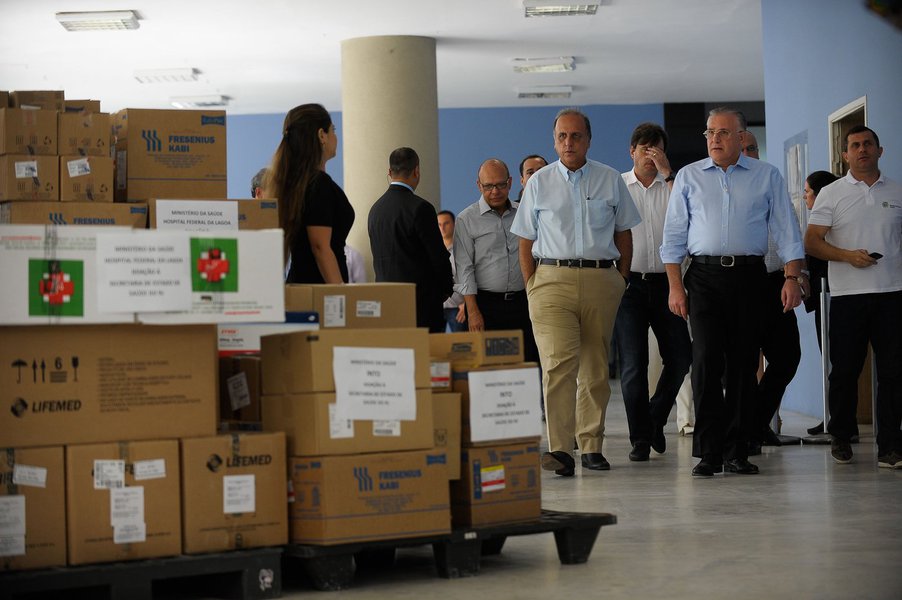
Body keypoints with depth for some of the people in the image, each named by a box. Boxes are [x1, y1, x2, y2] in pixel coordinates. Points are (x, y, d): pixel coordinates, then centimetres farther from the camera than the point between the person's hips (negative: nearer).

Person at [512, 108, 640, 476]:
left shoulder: (610, 180, 10)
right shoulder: (539, 183, 9)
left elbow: (623, 235, 15)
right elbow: (526, 242, 10)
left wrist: (620, 280, 7)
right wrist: (531, 288, 2)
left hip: (601, 279, 2)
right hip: (552, 279, -2)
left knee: (596, 367, 6)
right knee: (558, 363, -16)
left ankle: (591, 446, 15)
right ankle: (559, 450, -20)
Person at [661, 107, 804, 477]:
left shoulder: (767, 177, 10)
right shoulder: (689, 177, 11)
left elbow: (786, 230, 7)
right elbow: (674, 235, 9)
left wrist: (792, 277, -5)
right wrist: (675, 286, 0)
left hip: (749, 275, 1)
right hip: (704, 276, 0)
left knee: (744, 363, 1)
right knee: (706, 359, -10)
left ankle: (736, 451, 8)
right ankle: (708, 453, -8)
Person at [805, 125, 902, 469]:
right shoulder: (832, 194, 6)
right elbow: (811, 242, 0)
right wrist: (847, 255, -14)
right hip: (847, 295, -1)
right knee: (845, 369, 4)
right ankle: (841, 438, 19)